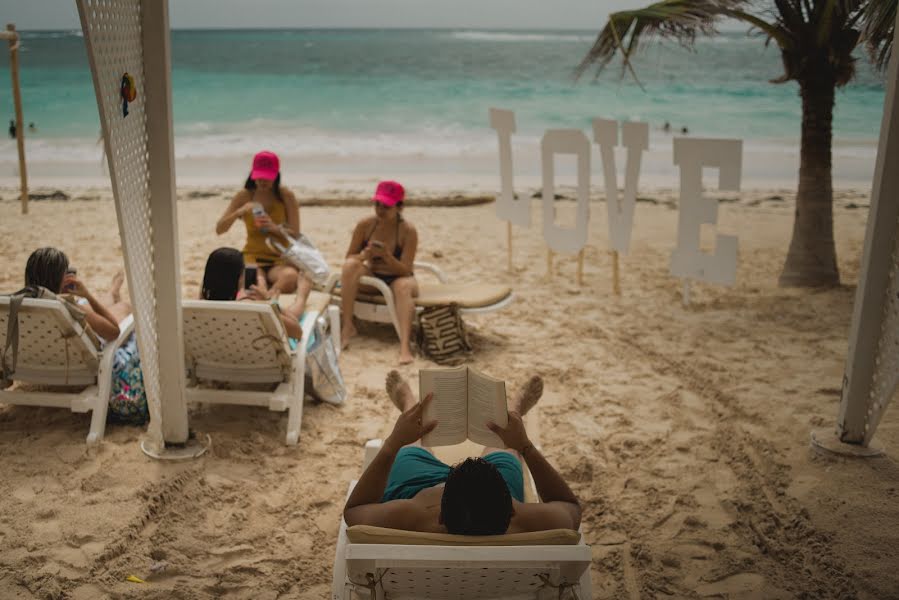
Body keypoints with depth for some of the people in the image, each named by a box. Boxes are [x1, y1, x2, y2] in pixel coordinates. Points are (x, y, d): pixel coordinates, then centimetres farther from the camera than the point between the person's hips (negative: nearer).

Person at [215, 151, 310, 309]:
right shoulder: (244, 196, 4)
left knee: (291, 275, -37)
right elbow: (219, 229, 3)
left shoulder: (286, 196, 1)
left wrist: (275, 228, -20)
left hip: (280, 258, 0)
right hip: (253, 256, 0)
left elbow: (295, 234, -1)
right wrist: (239, 212, -15)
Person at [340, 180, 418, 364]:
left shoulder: (408, 231, -16)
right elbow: (349, 257, -5)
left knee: (403, 286, -37)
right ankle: (347, 326, -22)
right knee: (350, 265, -27)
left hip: (398, 278, -2)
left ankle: (405, 344, -49)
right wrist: (364, 255, -27)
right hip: (372, 278, 2)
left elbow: (405, 270, -18)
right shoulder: (365, 225, -9)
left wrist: (386, 256, -36)